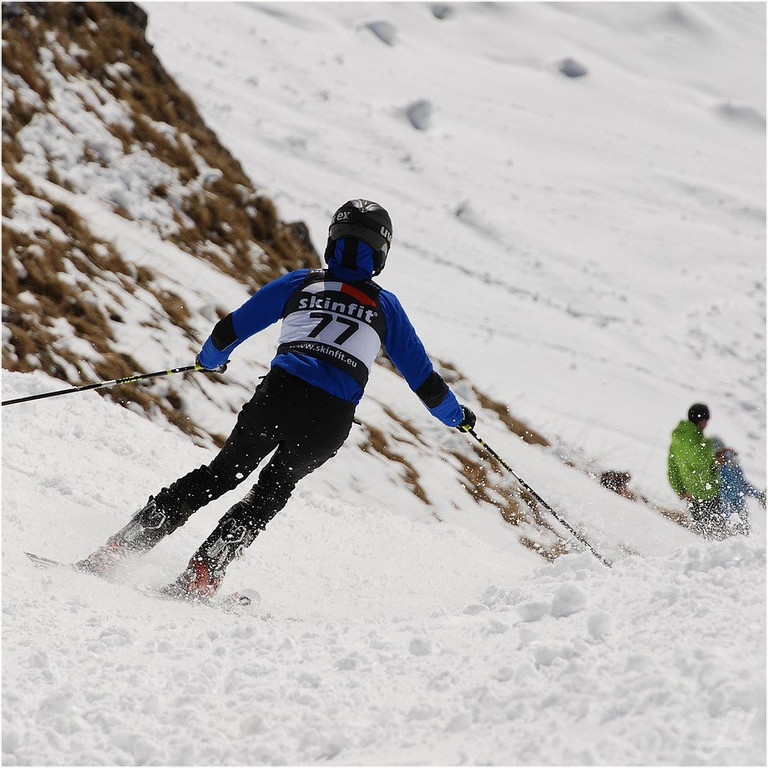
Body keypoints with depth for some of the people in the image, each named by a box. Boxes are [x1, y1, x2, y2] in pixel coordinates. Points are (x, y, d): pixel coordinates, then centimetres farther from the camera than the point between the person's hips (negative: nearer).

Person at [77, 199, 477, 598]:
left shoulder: (300, 283, 15)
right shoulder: (385, 306, 15)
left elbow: (234, 327, 16)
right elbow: (421, 374, 21)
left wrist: (210, 358, 38)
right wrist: (455, 414, 37)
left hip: (276, 398, 0)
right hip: (330, 421, 0)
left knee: (219, 475, 17)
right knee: (272, 491, 22)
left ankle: (117, 548, 9)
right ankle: (203, 573, 6)